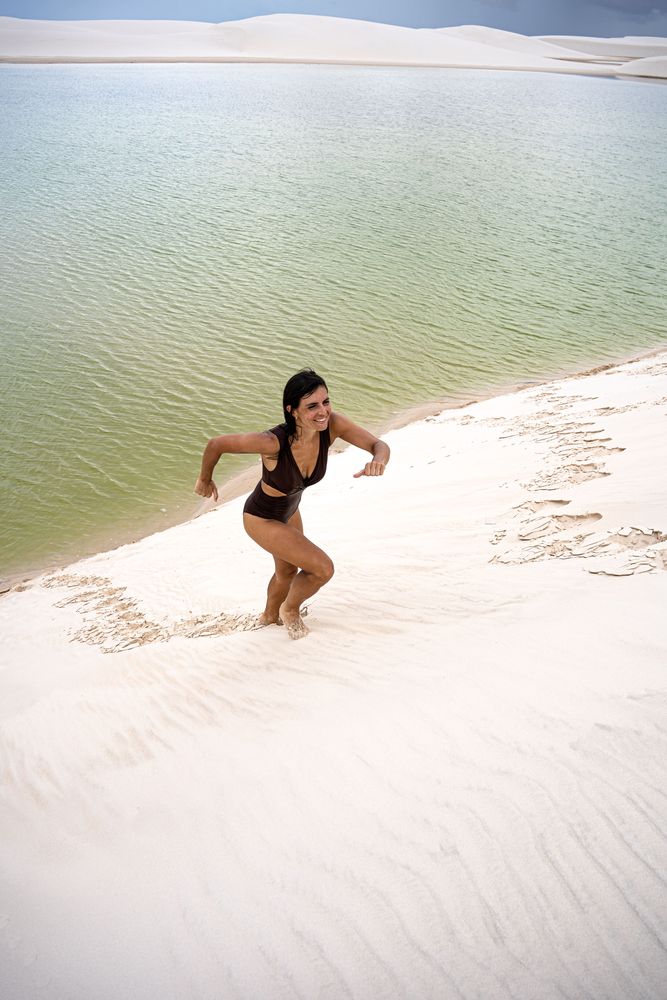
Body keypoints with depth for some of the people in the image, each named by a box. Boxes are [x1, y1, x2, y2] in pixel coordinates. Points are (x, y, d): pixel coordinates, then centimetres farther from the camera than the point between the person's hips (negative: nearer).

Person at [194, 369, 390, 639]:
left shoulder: (332, 425, -26)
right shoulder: (272, 442, -40)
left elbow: (379, 445, -22)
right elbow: (216, 444, -27)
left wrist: (378, 461, -46)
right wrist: (204, 480, -9)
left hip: (289, 511, 7)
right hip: (261, 519, -6)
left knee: (288, 570, 29)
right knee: (323, 568, -11)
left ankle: (270, 616, 61)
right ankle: (290, 609, 22)